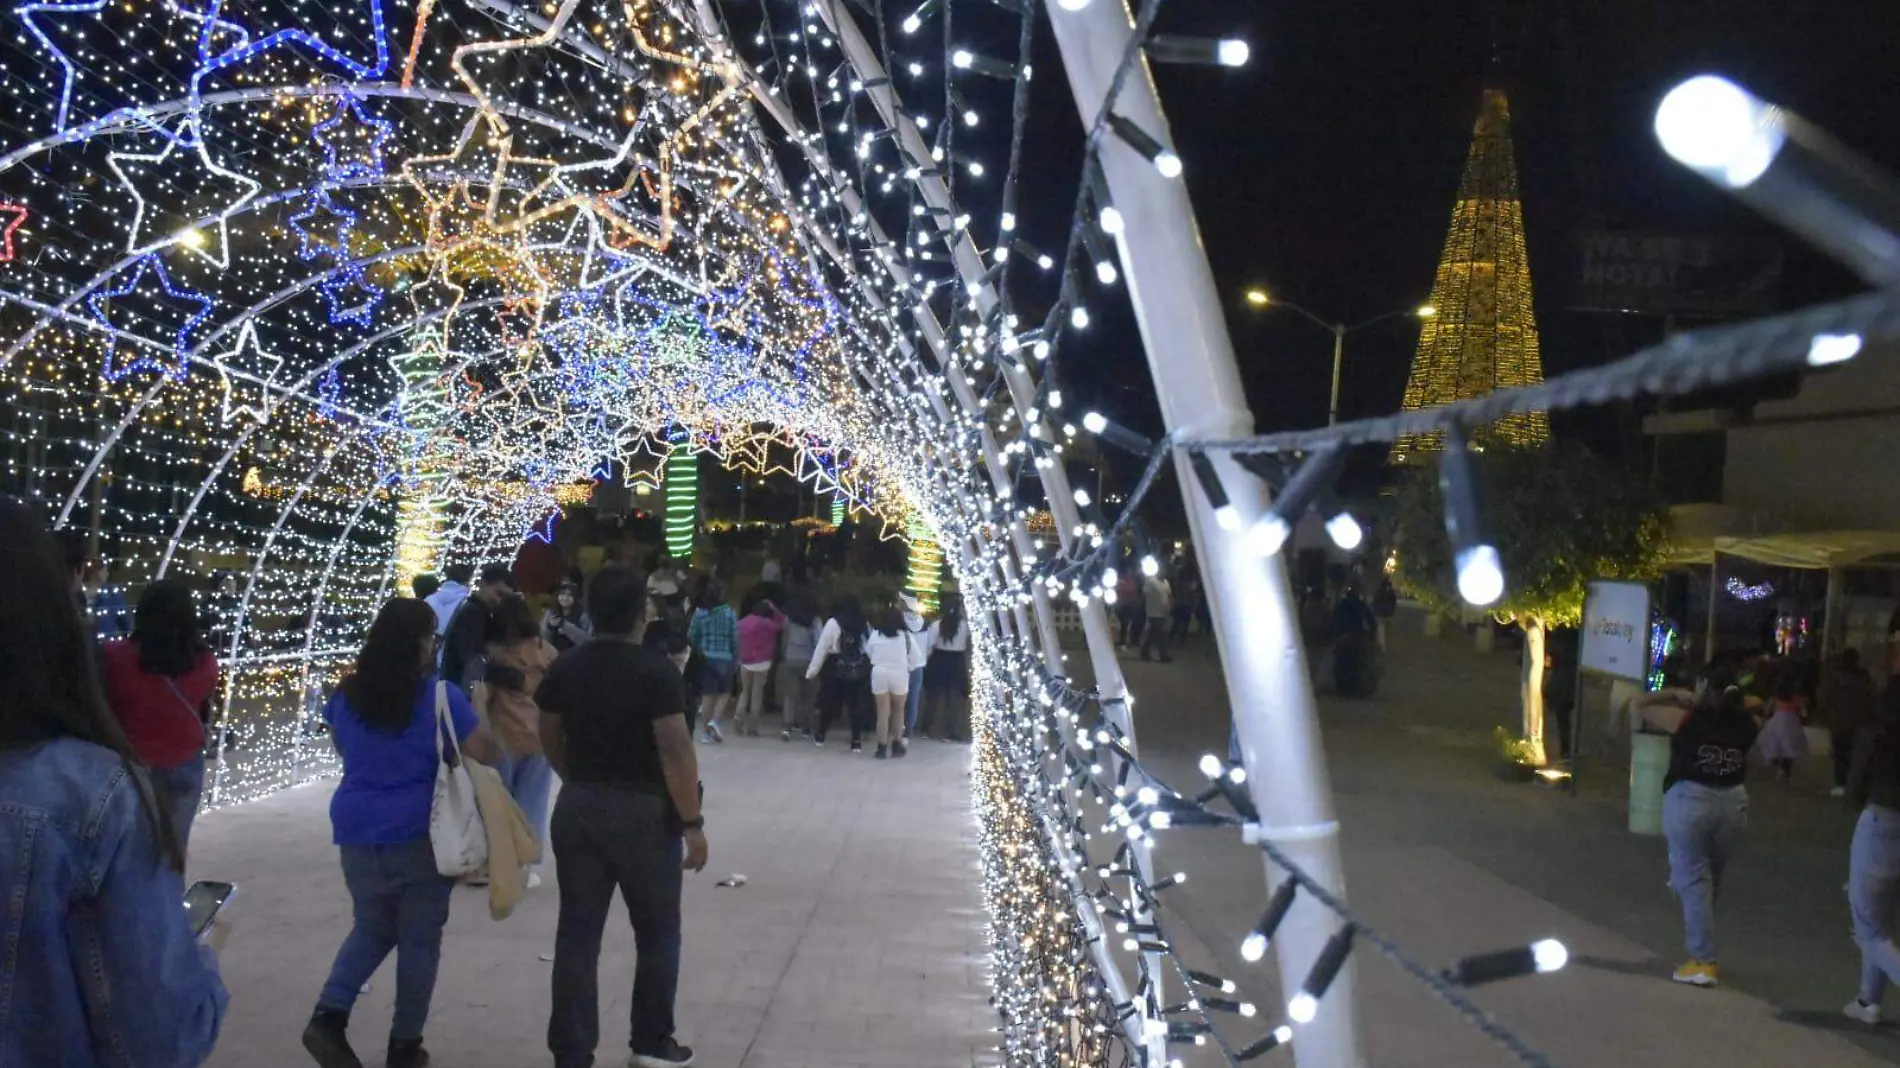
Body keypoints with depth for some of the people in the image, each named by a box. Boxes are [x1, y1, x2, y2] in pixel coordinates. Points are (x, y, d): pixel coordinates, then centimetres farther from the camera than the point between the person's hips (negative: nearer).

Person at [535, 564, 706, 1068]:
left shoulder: (565, 667, 2)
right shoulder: (655, 669, -15)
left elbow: (550, 738, 12)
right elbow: (676, 751, -18)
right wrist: (691, 822, -11)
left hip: (577, 809, 5)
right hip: (643, 811, -4)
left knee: (577, 933, 8)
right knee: (657, 932, 13)